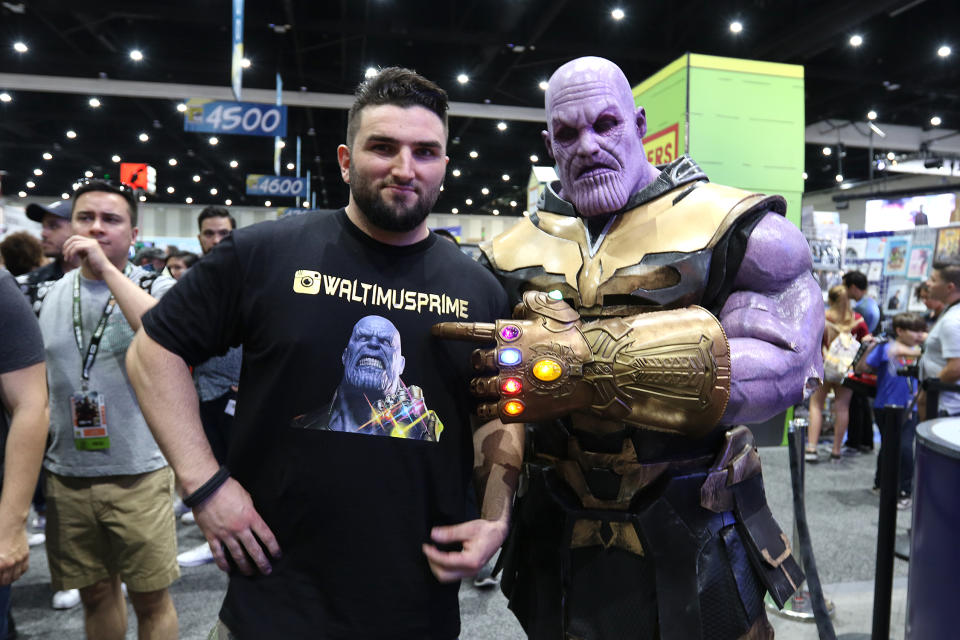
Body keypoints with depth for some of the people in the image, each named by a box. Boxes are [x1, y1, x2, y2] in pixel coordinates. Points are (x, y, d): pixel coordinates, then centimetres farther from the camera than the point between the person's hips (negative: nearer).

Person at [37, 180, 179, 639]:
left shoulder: (155, 288, -5)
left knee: (151, 600, 8)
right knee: (96, 594, 18)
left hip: (139, 473, -4)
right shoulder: (50, 296, 7)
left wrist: (106, 267, -24)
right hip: (66, 475, 4)